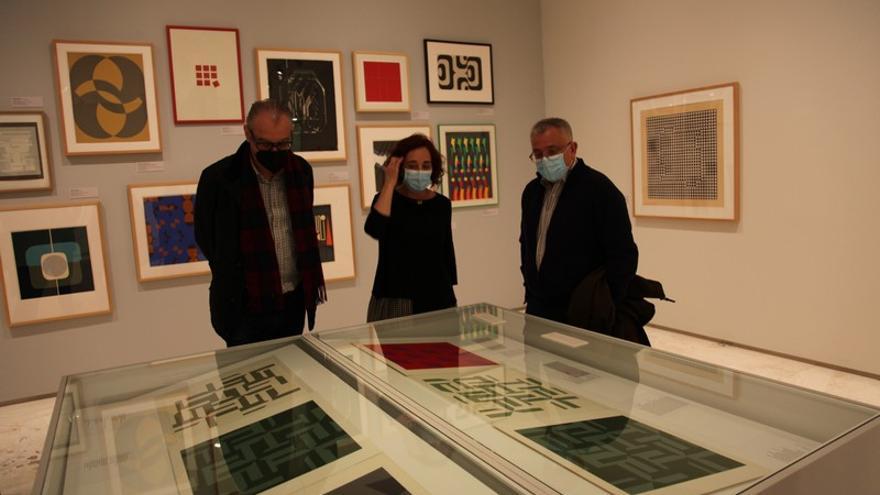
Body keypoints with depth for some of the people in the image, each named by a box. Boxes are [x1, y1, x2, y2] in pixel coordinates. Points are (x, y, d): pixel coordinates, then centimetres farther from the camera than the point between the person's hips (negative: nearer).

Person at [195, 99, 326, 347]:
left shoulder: (301, 170, 1)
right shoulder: (218, 178, -12)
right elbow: (205, 237, 2)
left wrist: (313, 278, 10)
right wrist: (233, 277, 7)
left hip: (295, 301, 4)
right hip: (244, 307, -3)